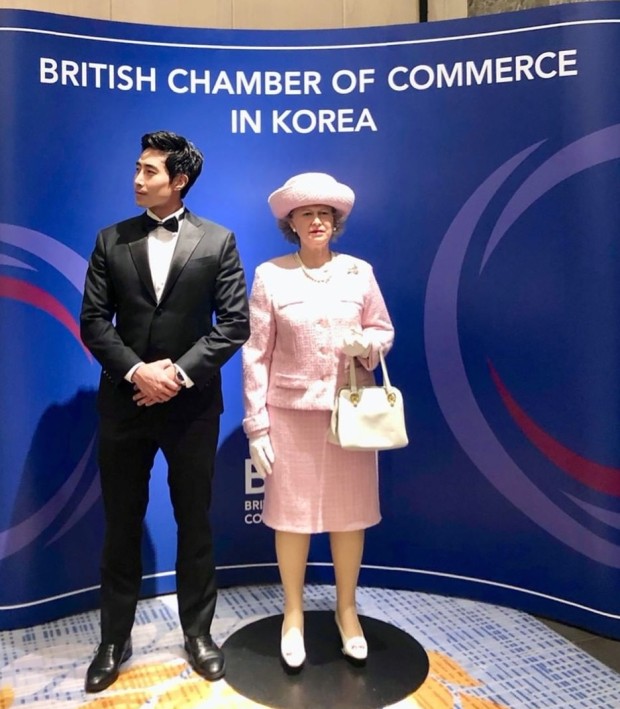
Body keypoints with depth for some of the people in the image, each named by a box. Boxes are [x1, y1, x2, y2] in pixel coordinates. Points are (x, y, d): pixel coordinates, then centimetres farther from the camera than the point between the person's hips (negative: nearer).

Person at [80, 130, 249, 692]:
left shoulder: (218, 240, 0)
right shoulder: (112, 240, 6)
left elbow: (235, 322, -5)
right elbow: (93, 320, 1)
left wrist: (180, 373, -14)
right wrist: (136, 370, -13)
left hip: (193, 403, -1)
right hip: (125, 401, 2)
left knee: (195, 523, 10)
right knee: (122, 525, 11)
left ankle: (198, 633, 29)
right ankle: (115, 640, 28)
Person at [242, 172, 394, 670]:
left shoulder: (359, 271, 3)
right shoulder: (270, 275, -3)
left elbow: (385, 331, 9)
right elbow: (256, 354, -4)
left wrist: (367, 345, -15)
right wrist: (256, 423, -7)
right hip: (292, 411, -1)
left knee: (350, 513, 9)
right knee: (291, 514, 7)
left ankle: (347, 609, 31)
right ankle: (293, 613, 29)